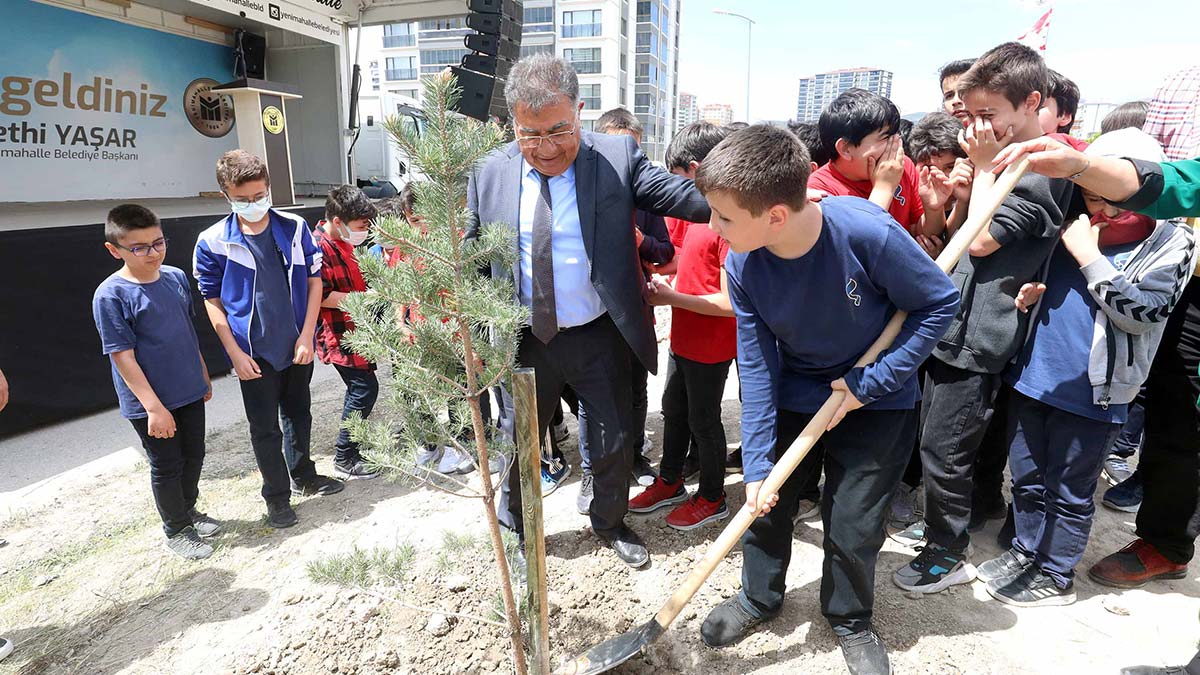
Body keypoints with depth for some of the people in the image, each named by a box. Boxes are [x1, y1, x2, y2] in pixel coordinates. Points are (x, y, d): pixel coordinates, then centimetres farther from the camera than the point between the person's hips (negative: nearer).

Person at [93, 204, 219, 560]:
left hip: (190, 392, 6)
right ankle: (176, 530, 29)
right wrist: (154, 407, -19)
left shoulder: (176, 277, 0)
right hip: (149, 403, -5)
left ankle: (188, 510, 41)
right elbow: (123, 357, -17)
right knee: (167, 466, 9)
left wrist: (203, 376, 17)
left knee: (194, 455, 18)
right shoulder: (110, 295, -17)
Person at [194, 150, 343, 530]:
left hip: (297, 345, 2)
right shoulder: (213, 242, -9)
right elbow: (212, 302, -3)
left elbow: (314, 281, -1)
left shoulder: (295, 228, -5)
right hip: (254, 353, -2)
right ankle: (277, 495, 24)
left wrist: (307, 336, -6)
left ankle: (303, 475, 40)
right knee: (265, 428, 7)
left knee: (298, 414, 20)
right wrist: (236, 353, -9)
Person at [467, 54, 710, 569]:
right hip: (523, 341, 2)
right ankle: (513, 530, 46)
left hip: (600, 338, -1)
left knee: (615, 444, 14)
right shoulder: (489, 174, -2)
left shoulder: (617, 156, -9)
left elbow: (679, 194, -19)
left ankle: (610, 522, 44)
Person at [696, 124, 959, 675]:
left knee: (853, 523, 6)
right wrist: (756, 464, -15)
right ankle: (760, 596, 40)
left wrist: (871, 384, -20)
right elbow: (757, 366, -14)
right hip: (790, 395, 3)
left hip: (876, 401, -2)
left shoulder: (868, 233, -32)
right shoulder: (742, 264, -20)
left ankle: (850, 620, 38)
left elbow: (940, 303, -16)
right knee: (765, 500, 10)